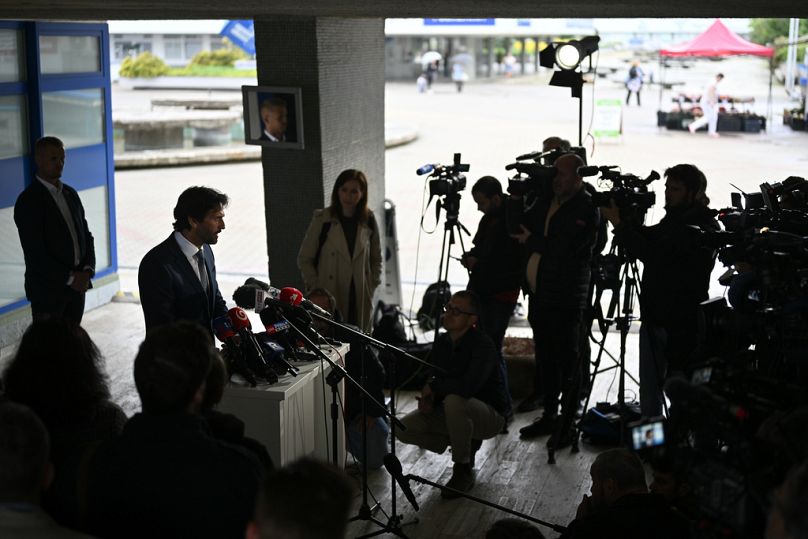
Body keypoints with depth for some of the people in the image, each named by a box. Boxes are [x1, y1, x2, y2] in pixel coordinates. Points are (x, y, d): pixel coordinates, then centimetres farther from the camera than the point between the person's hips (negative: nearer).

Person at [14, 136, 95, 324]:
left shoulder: (70, 194, 12)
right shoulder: (28, 200, -10)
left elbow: (86, 235, 13)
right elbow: (35, 252, -15)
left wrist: (87, 271, -3)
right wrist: (70, 277, -15)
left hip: (77, 285, 6)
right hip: (47, 291, -6)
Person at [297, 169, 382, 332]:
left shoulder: (368, 221, 5)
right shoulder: (322, 220, -4)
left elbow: (376, 258, 17)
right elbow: (304, 259, 2)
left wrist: (372, 285, 5)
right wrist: (316, 290, -4)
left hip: (360, 301, 3)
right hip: (329, 300, -3)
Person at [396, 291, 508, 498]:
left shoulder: (482, 345, -24)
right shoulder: (442, 342, 0)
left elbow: (468, 386, -39)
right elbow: (437, 380, 7)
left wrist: (433, 388, -22)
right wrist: (429, 398, -17)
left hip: (490, 415, -7)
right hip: (456, 412, 7)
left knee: (454, 401, -39)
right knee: (403, 428, -10)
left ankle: (464, 470, -17)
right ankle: (467, 445, 10)